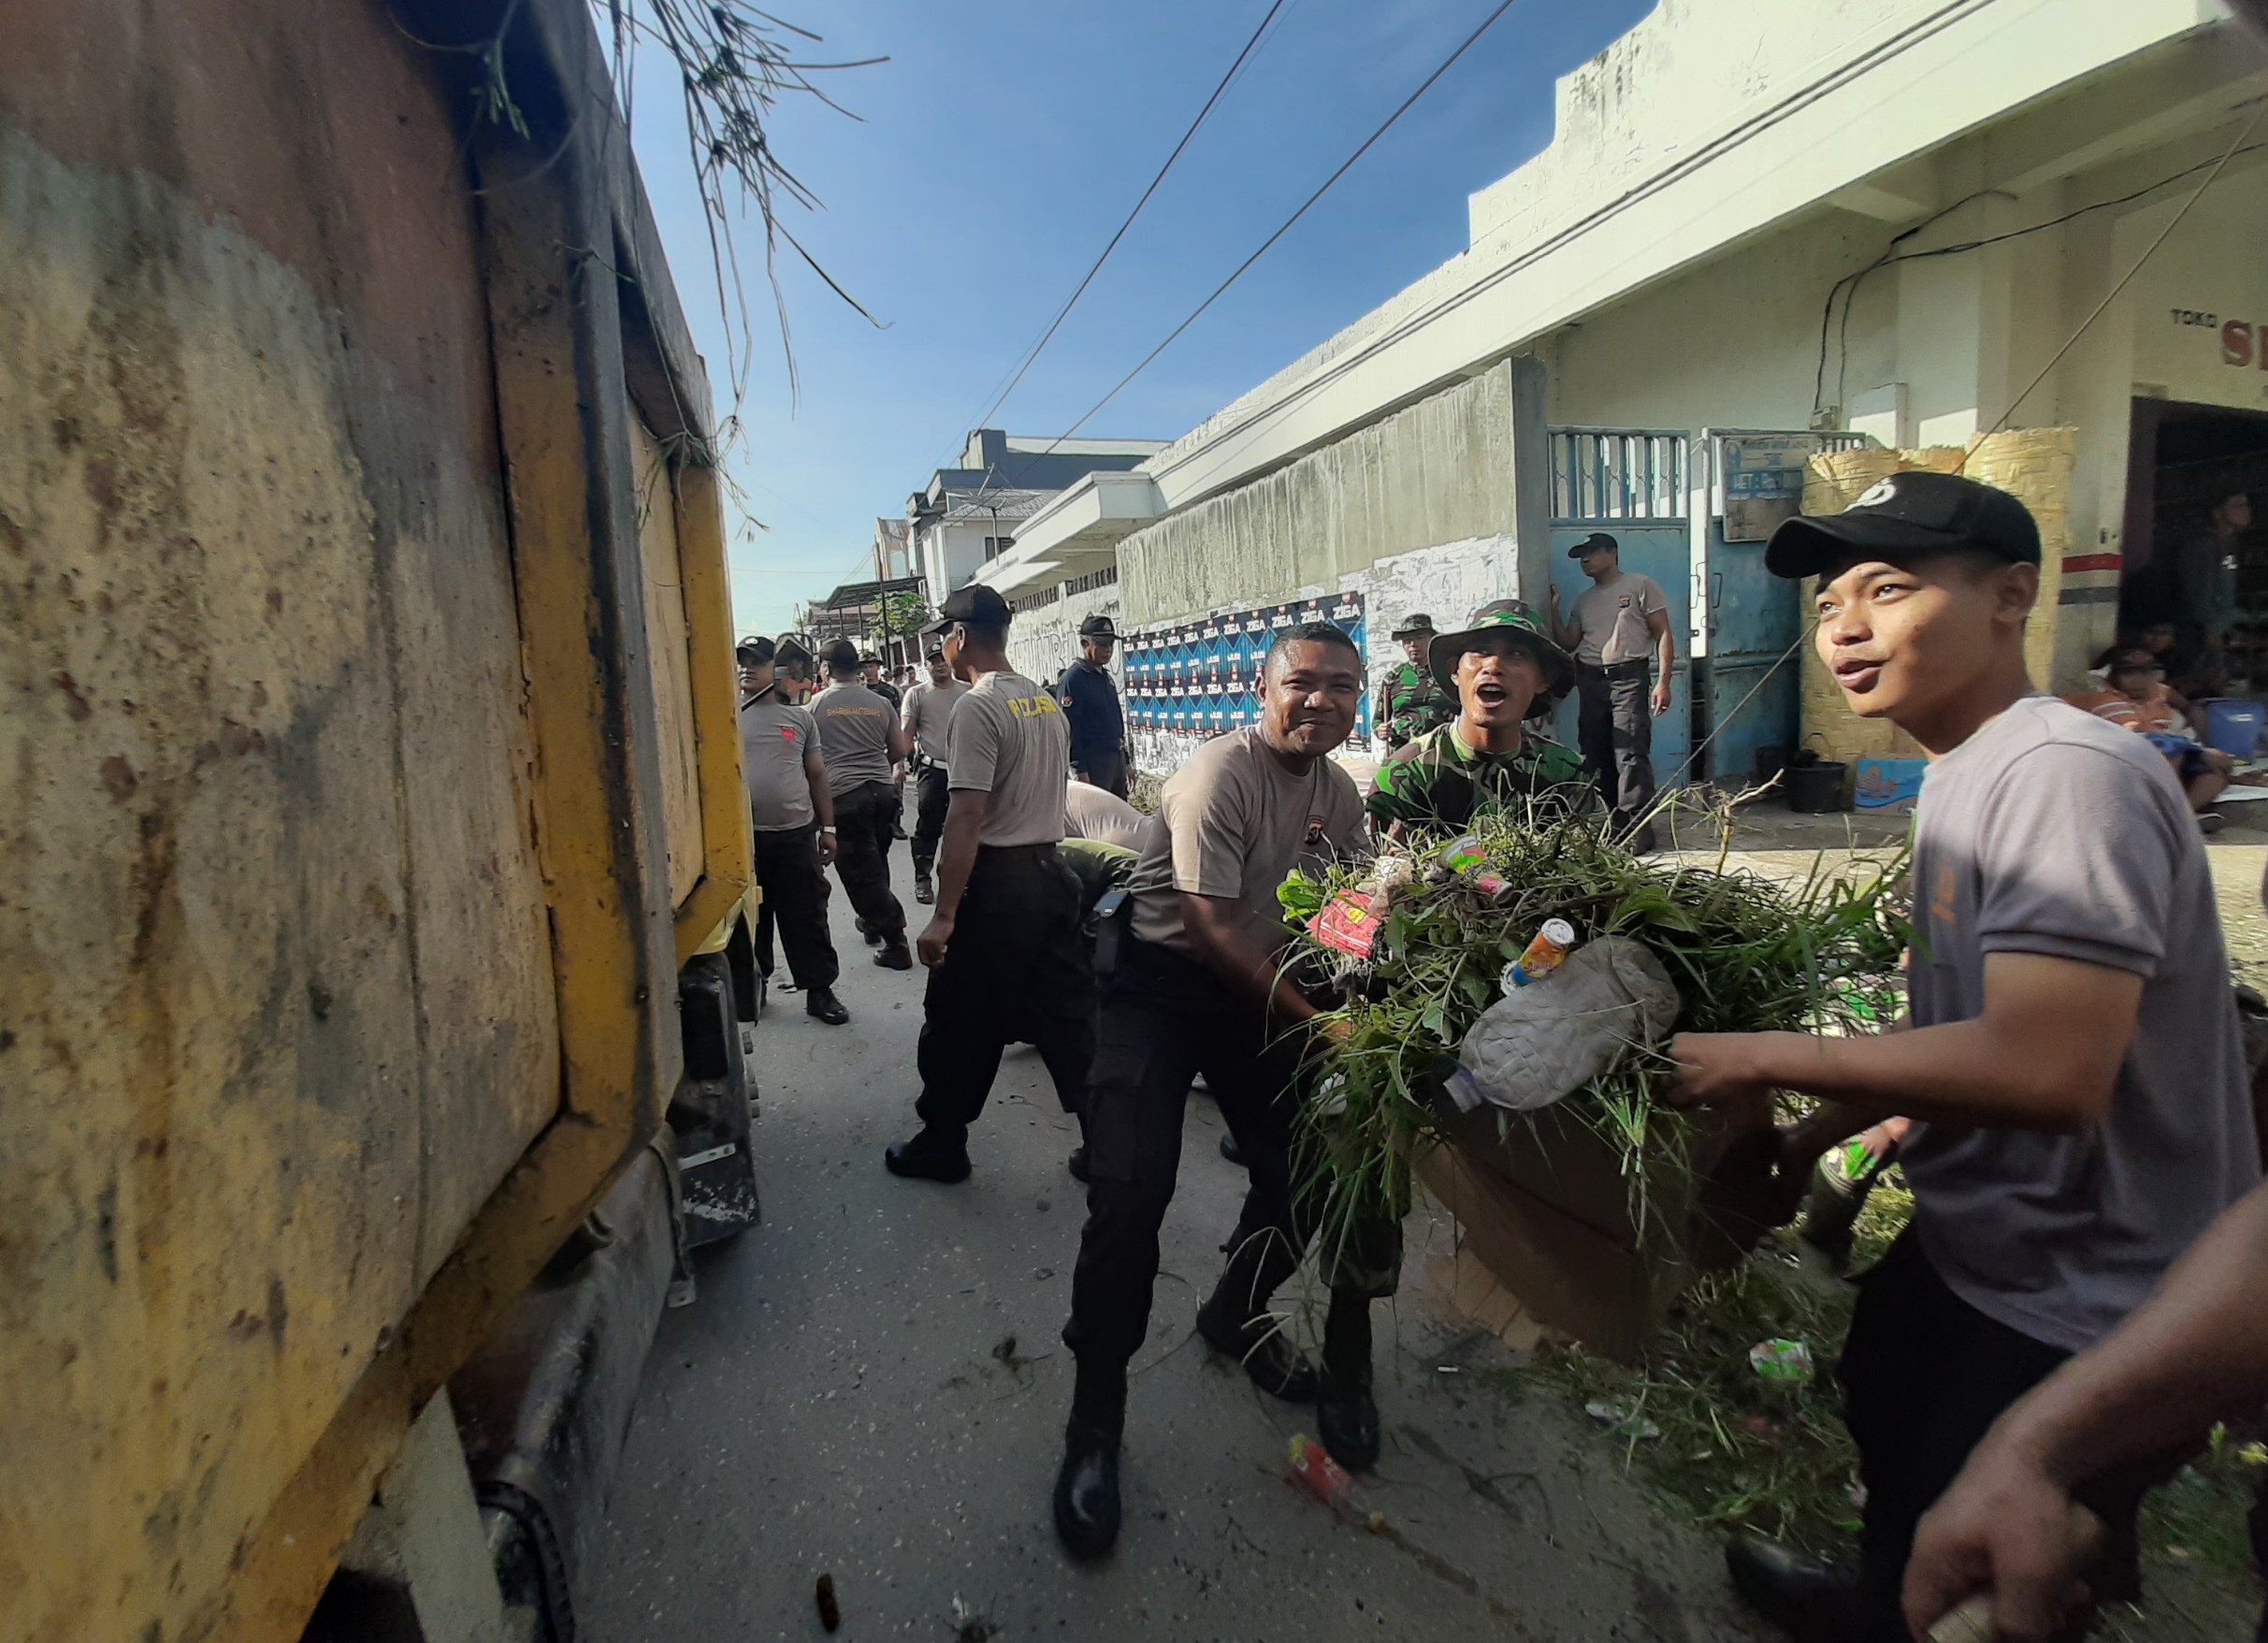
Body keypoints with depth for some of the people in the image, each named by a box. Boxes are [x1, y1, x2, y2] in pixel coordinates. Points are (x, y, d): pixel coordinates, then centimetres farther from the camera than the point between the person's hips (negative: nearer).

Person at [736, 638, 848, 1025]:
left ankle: (819, 990, 16)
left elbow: (817, 776, 10)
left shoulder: (800, 717, 6)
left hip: (797, 834, 0)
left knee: (807, 919, 5)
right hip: (745, 836, 0)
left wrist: (827, 828, 7)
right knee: (750, 920, 12)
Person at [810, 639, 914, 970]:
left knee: (860, 871, 1)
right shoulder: (879, 703, 7)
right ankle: (873, 922, 35)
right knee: (876, 864, 20)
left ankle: (895, 943, -1)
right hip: (882, 789, 4)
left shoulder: (817, 703, -1)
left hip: (844, 793, -4)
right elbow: (900, 750, 12)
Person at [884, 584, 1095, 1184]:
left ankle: (941, 1146, 23)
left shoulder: (977, 708, -15)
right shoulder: (1047, 701, 11)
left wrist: (943, 917, -21)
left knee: (959, 1025, 8)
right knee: (1069, 1017, 13)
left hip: (997, 885, -8)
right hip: (1053, 874, 8)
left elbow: (967, 817, -22)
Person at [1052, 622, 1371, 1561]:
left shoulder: (1340, 794, 4)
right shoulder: (1221, 775, -21)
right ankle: (1095, 1421, 5)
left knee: (1300, 1176, 10)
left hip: (1260, 992, 7)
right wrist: (1313, 1017, -22)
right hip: (1161, 986, -7)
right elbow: (1213, 928, -23)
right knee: (1131, 1194, -15)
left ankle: (1234, 1320, 40)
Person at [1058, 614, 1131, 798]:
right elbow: (1069, 729, -17)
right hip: (1093, 761, -9)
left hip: (1116, 758, 9)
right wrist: (1080, 771, -21)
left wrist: (1125, 763, 19)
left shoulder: (1106, 677, 15)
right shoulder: (1072, 679, -12)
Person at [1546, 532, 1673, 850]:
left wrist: (1663, 681, -11)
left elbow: (1663, 634, -2)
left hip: (1629, 677, -6)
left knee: (1631, 754, -13)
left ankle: (1639, 826, -12)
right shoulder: (1584, 600, 20)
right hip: (1590, 680, 6)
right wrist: (1553, 609, 7)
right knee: (1597, 755, 4)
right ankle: (1619, 820, 13)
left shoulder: (1641, 586, 3)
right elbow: (1568, 642, 16)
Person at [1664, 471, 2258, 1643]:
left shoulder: (2066, 772, -26)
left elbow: (2045, 1067, -34)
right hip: (1968, 1246, 10)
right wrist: (1817, 1134, 11)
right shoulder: (1965, 777, 4)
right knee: (1883, 1440, 32)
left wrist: (1769, 1059, -25)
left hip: (2077, 1306, -9)